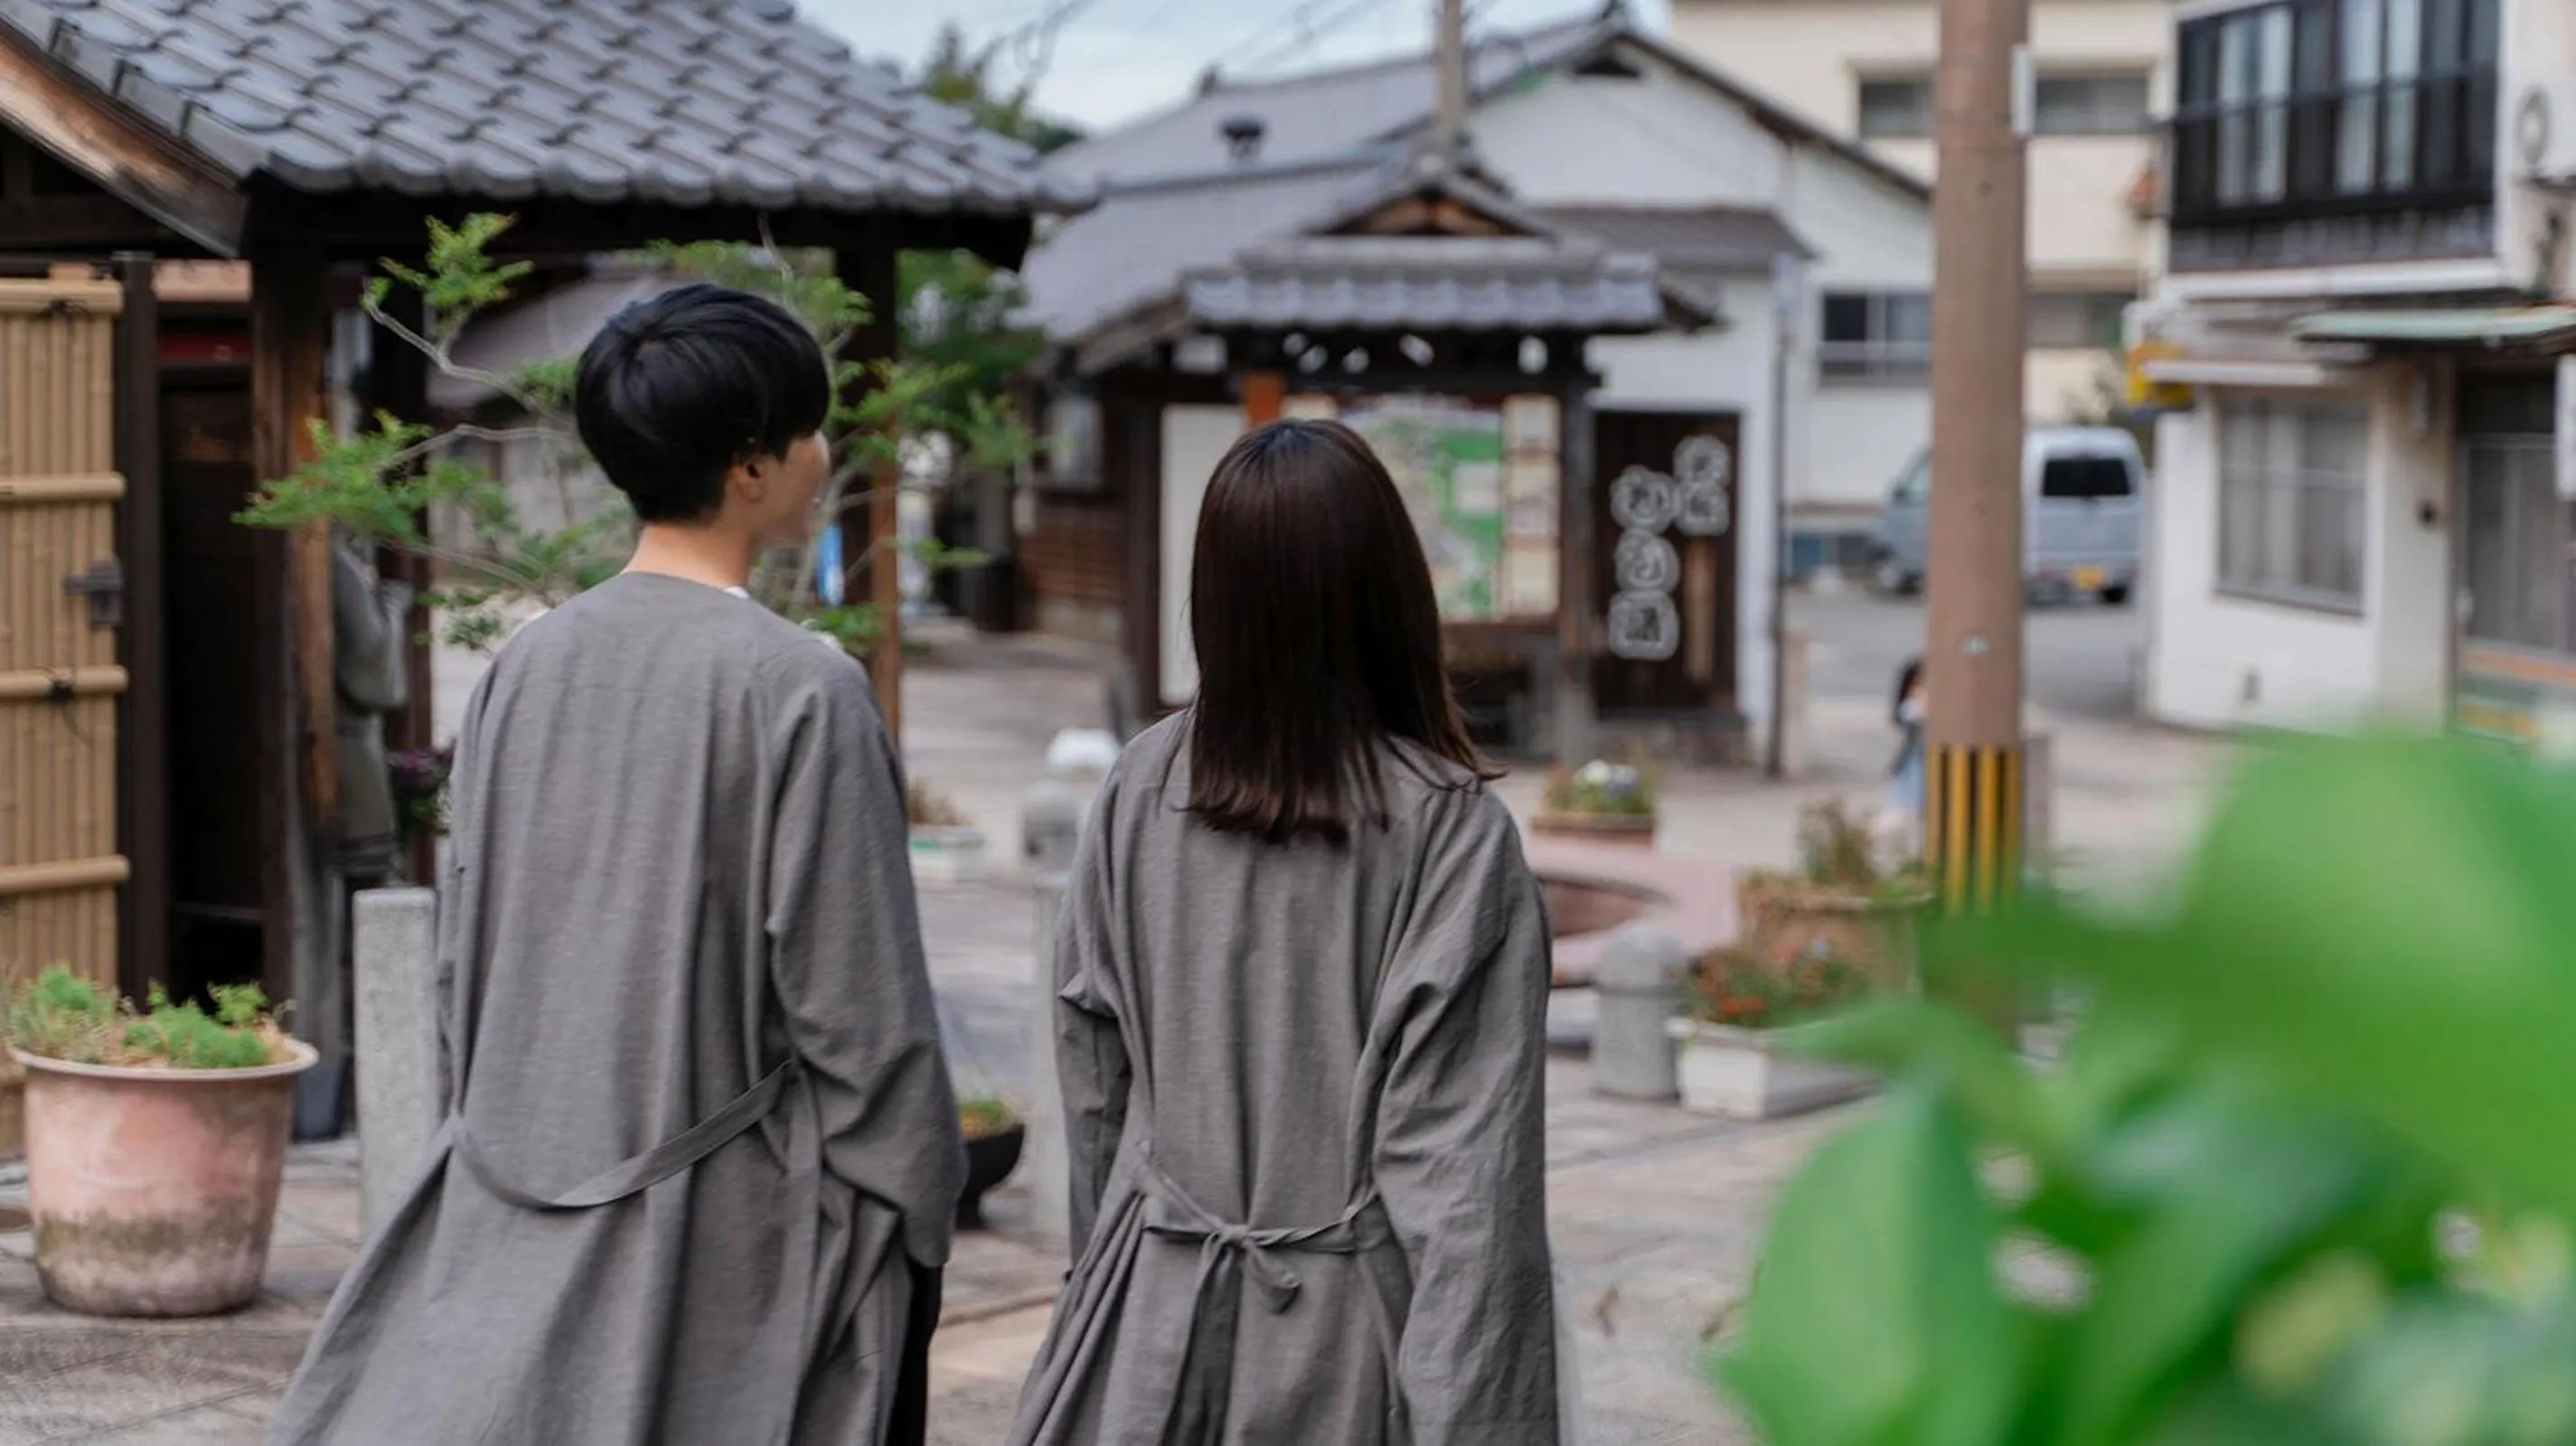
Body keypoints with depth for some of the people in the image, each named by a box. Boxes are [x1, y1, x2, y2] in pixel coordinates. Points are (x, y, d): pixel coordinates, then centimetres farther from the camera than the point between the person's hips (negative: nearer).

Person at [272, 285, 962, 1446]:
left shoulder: (527, 665, 1)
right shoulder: (801, 690, -15)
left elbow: (465, 950, 9)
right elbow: (860, 1002, -12)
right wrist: (916, 1220, -2)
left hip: (525, 1223, 5)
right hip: (734, 1220, -5)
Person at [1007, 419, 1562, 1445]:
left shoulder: (1142, 788, -4)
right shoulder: (1452, 829, -15)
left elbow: (1092, 1073, 6)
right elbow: (1462, 1160, -16)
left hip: (1156, 1302, 4)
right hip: (1345, 1327, -3)